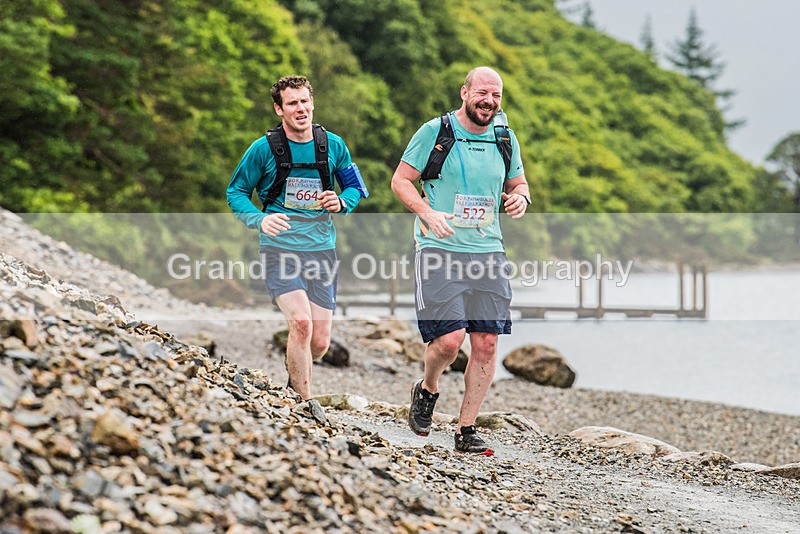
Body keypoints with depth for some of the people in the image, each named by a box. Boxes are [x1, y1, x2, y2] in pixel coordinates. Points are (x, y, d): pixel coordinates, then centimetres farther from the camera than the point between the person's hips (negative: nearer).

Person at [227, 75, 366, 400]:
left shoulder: (333, 145, 4)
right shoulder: (263, 148, -4)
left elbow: (355, 187, 16)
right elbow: (236, 192, 4)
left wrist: (341, 202, -8)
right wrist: (260, 219, -16)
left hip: (322, 249, 3)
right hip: (280, 249, -3)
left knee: (319, 343, 3)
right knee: (301, 322, -25)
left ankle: (293, 374, 38)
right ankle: (304, 404, -11)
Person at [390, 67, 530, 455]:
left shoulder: (505, 140, 11)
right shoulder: (434, 132, -3)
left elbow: (517, 183, 25)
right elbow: (400, 180, 0)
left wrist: (520, 197, 0)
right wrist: (428, 212, -17)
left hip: (488, 252, 5)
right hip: (440, 250, -4)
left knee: (486, 343, -1)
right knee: (449, 340, -15)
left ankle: (466, 431, 10)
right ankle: (427, 391, 19)